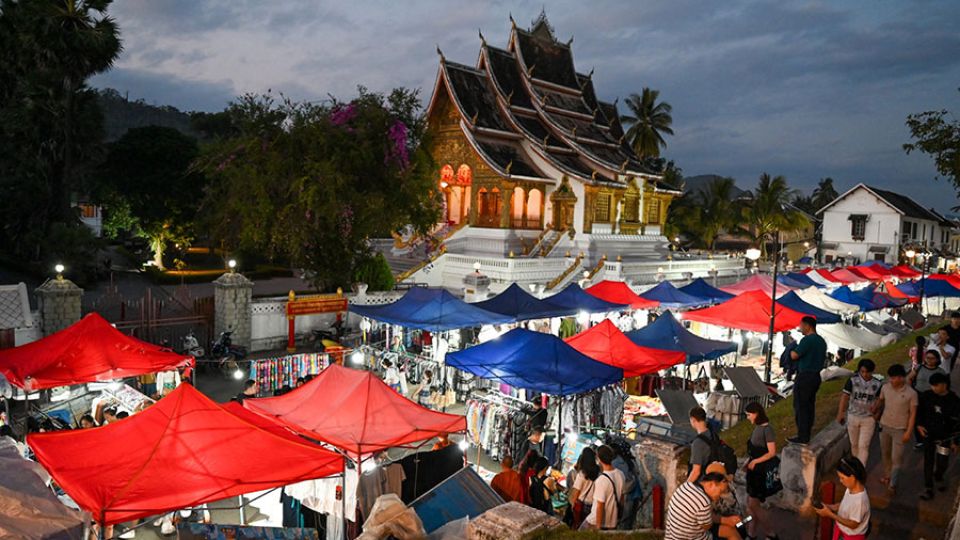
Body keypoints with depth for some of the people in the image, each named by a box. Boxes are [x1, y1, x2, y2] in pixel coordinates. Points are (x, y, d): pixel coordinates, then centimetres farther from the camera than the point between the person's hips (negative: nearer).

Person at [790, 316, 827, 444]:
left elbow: (794, 356, -20)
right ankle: (806, 435, 19)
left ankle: (802, 437, -3)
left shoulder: (807, 340, -17)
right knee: (810, 405, 13)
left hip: (805, 376, -9)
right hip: (816, 375, 9)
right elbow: (824, 358, 23)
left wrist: (792, 347, -1)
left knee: (801, 407, -4)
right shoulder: (822, 341, 13)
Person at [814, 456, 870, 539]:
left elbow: (853, 524, -27)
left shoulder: (859, 500, -37)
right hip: (841, 528, 7)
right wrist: (827, 506, -9)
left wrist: (830, 514, -27)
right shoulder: (851, 488, -11)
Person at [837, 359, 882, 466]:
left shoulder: (877, 384, -8)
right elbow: (844, 397, -9)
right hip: (852, 417, 1)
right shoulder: (852, 380, -10)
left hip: (868, 419, -1)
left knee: (863, 446, -5)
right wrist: (840, 413, -12)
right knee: (854, 444, 16)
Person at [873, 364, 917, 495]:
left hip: (900, 429, -4)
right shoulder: (885, 387, -6)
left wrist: (908, 432, -12)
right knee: (885, 453, 18)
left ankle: (892, 484, 8)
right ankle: (887, 476, 36)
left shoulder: (911, 393, -15)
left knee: (896, 457, -3)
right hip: (885, 426, 4)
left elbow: (913, 414, -11)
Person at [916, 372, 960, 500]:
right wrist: (919, 425, -5)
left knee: (942, 463, 6)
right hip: (928, 435, 2)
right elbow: (919, 411, 8)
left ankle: (938, 477, 40)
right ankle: (928, 489, 18)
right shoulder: (926, 396, -8)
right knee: (928, 462, 7)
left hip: (945, 437, -2)